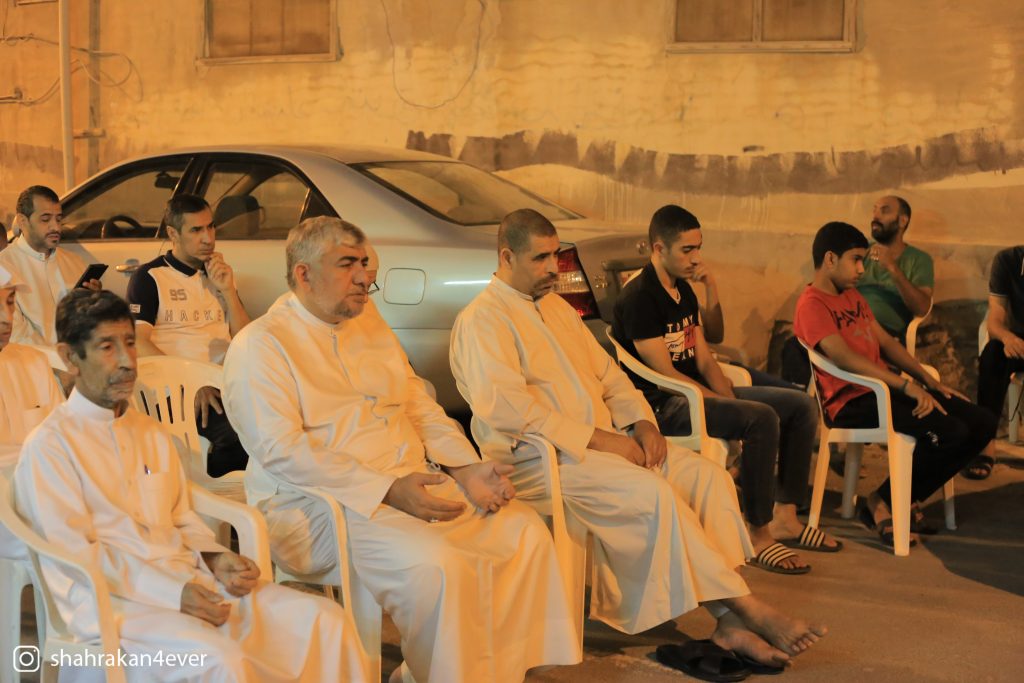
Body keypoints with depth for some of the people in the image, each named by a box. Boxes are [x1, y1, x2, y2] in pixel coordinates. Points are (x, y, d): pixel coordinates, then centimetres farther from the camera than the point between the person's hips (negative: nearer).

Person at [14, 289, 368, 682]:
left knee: (326, 621, -13)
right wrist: (174, 593, -18)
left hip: (188, 580, 7)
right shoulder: (49, 446, -2)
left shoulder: (152, 434, 21)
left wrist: (213, 558, -1)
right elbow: (75, 554, -10)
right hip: (113, 598, -6)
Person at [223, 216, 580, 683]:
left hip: (414, 483, 8)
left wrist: (466, 469, -1)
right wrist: (387, 491, -22)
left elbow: (424, 411, 20)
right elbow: (281, 449, -16)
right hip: (318, 505, -8)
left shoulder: (374, 331, 20)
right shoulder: (260, 346, -5)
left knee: (525, 531, -7)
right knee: (436, 565, -32)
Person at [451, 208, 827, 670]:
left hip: (605, 440, 8)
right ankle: (747, 606, -17)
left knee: (708, 476, -12)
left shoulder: (557, 307, 20)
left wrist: (641, 422, 1)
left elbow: (606, 373, 21)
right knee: (655, 494, -29)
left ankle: (731, 620, -18)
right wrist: (595, 438, -19)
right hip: (541, 459, -8)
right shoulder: (481, 320, -7)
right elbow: (507, 409, -19)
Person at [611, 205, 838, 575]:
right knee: (762, 418, -30)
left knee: (802, 405, 4)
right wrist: (725, 405, -19)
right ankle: (758, 537, -19)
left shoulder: (685, 292, 14)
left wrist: (731, 399, -4)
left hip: (697, 394, 10)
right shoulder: (637, 298, -15)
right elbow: (666, 374, -19)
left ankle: (784, 517, 9)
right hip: (661, 406, -10)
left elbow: (705, 360, 13)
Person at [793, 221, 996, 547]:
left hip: (885, 389, 10)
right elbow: (844, 357, -23)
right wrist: (906, 386, -26)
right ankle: (883, 503, -6)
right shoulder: (812, 304, -11)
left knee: (982, 423, 0)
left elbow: (886, 342, 21)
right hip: (853, 402, -10)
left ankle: (908, 499, 7)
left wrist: (929, 381, 9)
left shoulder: (853, 296, 20)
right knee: (949, 432, -27)